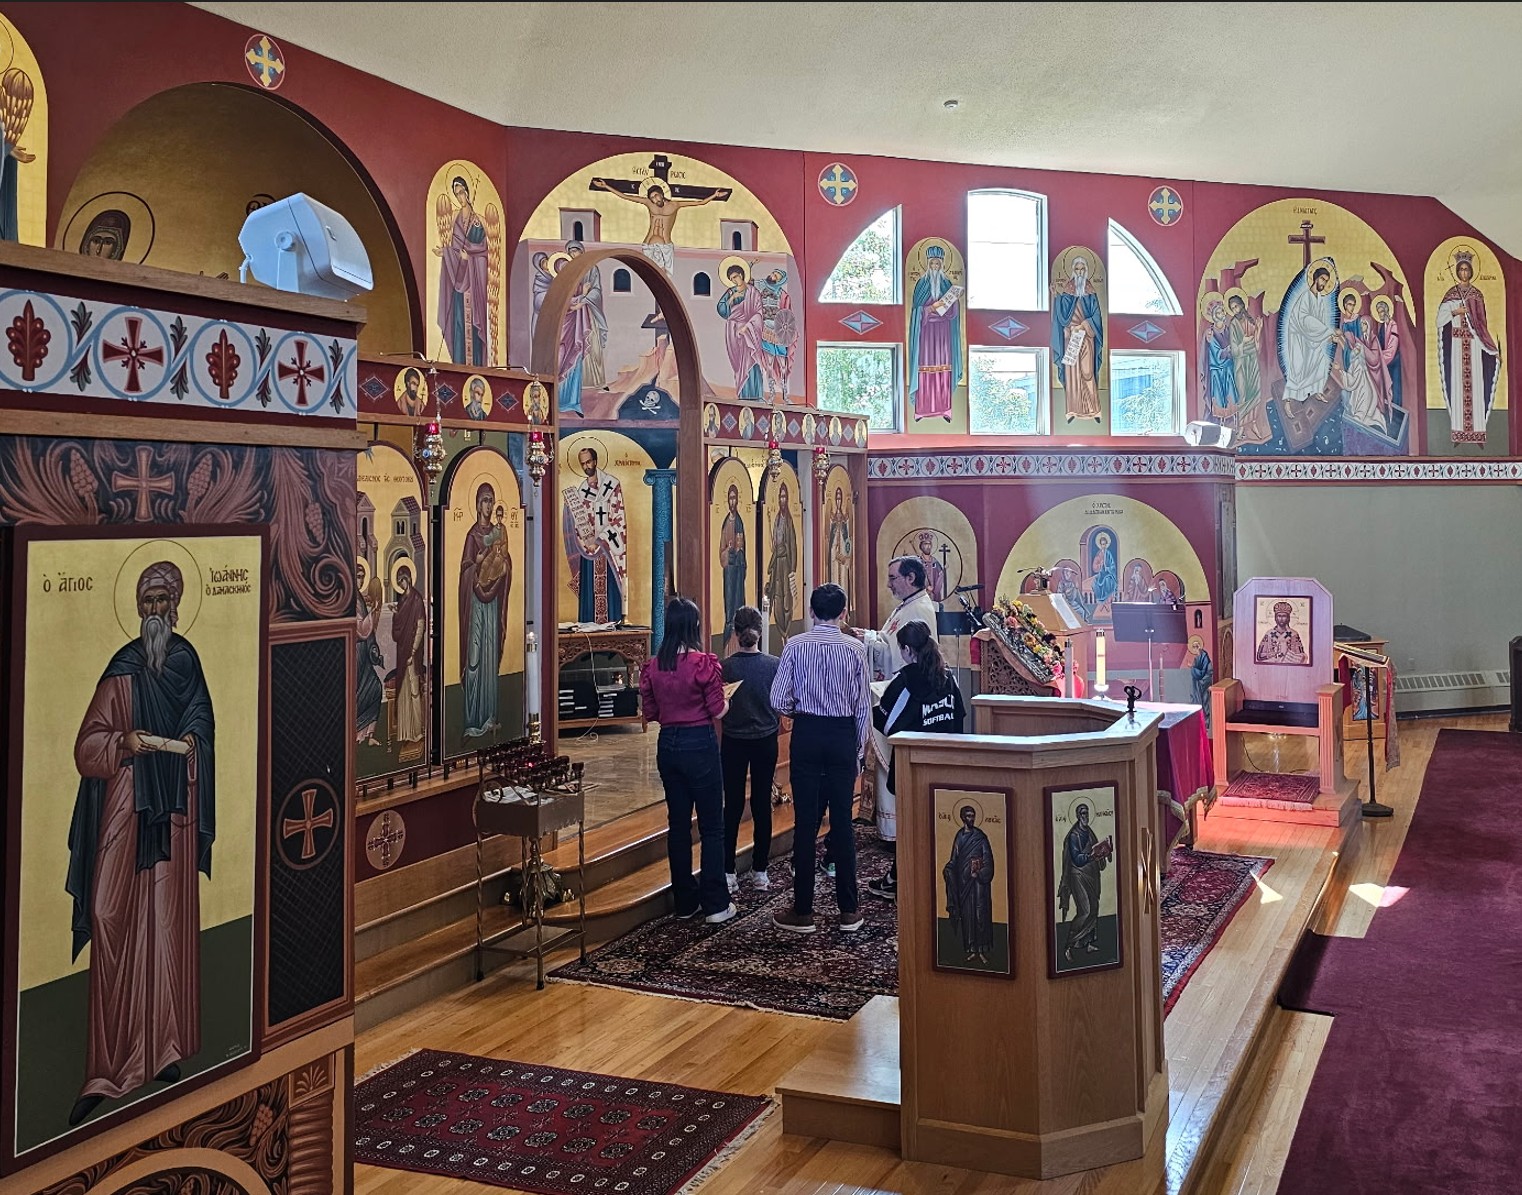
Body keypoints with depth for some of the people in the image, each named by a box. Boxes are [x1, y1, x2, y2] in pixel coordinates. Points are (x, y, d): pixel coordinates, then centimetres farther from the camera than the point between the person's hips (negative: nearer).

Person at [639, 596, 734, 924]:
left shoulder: (652, 666, -1)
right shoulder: (704, 663, -15)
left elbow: (649, 713, 6)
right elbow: (718, 711, -11)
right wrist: (725, 699, 9)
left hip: (667, 745, 5)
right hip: (699, 744, -5)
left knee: (678, 823, 13)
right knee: (712, 826, 4)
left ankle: (685, 902, 21)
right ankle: (715, 905, 6)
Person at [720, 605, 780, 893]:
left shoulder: (726, 667, -13)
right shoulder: (773, 665, -10)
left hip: (733, 742, -1)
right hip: (766, 741, 1)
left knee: (733, 806, 7)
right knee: (762, 805, 9)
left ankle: (728, 872, 7)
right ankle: (760, 871, 15)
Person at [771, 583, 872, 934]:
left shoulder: (795, 646, -5)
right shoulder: (855, 648, -3)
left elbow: (778, 701, -8)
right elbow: (863, 706, -1)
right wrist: (859, 750, 9)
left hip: (806, 735, -1)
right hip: (843, 736, 1)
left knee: (805, 822, 3)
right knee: (842, 822, 8)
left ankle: (803, 912, 8)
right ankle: (849, 911, 15)